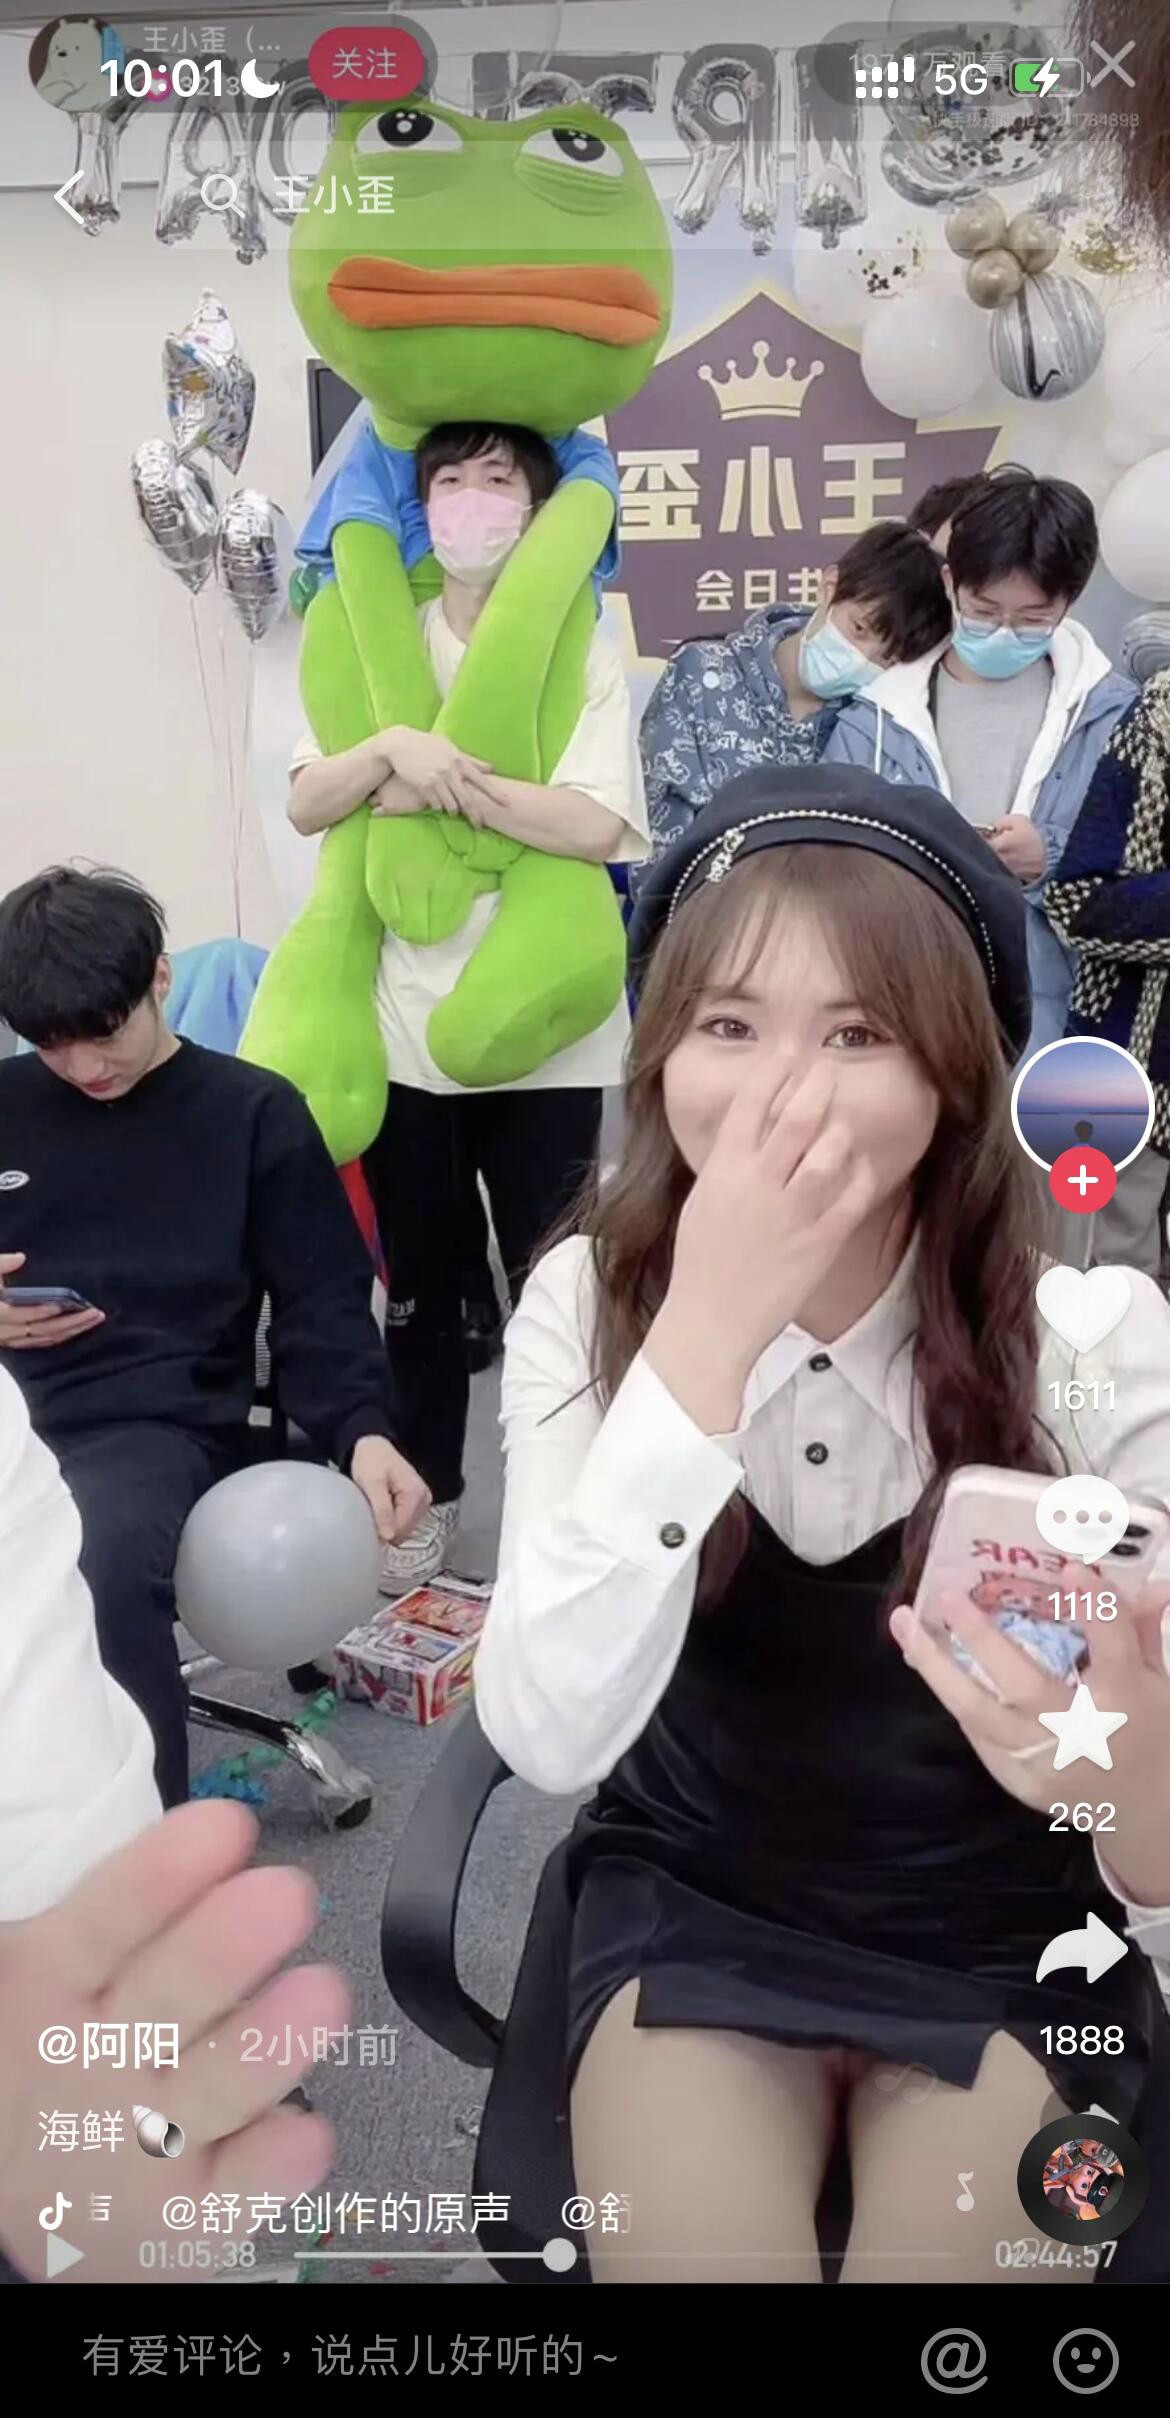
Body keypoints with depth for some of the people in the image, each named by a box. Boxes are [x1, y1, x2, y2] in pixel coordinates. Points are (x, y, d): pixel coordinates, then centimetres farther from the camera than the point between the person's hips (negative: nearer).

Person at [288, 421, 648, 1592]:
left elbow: (597, 825, -15)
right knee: (418, 1278, 13)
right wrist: (396, 748, -18)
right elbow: (307, 806, -1)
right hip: (405, 1021, 3)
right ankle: (425, 1491, 29)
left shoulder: (586, 651, -1)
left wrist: (446, 784, -18)